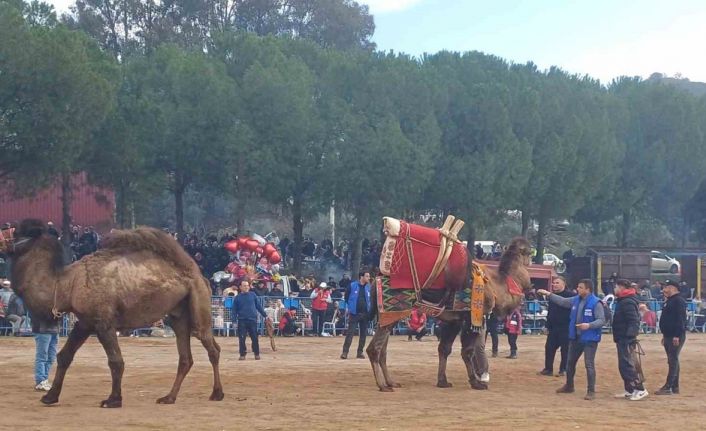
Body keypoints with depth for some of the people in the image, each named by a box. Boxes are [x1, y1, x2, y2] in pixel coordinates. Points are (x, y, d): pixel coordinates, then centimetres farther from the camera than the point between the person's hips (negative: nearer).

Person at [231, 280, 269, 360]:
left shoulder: (253, 295, 6)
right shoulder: (237, 298, 5)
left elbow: (259, 306, 9)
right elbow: (234, 310, 7)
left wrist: (265, 315, 8)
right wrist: (234, 320, -3)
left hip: (253, 320, 0)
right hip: (242, 321, 0)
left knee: (255, 338, 2)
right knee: (242, 339, -1)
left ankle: (257, 354, 12)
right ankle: (242, 354, 9)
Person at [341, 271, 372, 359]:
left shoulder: (368, 287, 7)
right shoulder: (352, 286, -4)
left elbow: (371, 299, 15)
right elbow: (346, 297, 3)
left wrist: (369, 311, 3)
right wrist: (349, 309, 0)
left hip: (365, 314, 4)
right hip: (354, 313, -4)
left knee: (363, 334, 6)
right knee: (350, 333, -7)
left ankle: (360, 352, 14)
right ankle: (345, 352, -7)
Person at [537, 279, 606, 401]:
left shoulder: (596, 303, -18)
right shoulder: (576, 300, 4)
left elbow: (602, 320, -19)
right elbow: (562, 301, 17)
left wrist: (589, 325, -33)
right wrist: (548, 294, 15)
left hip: (590, 339, -8)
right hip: (575, 337, 8)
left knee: (589, 364, -8)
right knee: (570, 362, 19)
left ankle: (591, 391, -1)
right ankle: (569, 386, 37)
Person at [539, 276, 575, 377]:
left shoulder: (571, 295, -10)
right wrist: (548, 326, 18)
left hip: (565, 328, -7)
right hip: (553, 327, 7)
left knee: (565, 350, 0)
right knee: (549, 348, 6)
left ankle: (563, 370, 8)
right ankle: (548, 369, 14)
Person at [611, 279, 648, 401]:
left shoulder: (628, 303, -16)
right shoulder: (623, 301, 17)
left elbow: (634, 321, -23)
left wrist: (630, 336, -28)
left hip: (626, 339, -11)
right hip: (622, 339, 11)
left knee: (627, 364, -11)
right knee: (624, 365, 13)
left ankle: (640, 389, -11)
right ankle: (629, 390, 18)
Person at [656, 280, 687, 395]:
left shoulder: (678, 301, -14)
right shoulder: (669, 301, 19)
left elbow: (680, 319, -22)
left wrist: (677, 336, -26)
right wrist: (665, 335, 23)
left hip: (676, 337, -11)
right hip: (669, 336, 11)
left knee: (673, 361, -10)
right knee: (672, 361, 12)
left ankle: (668, 387, -13)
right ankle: (675, 387, 16)